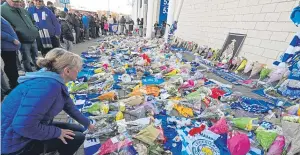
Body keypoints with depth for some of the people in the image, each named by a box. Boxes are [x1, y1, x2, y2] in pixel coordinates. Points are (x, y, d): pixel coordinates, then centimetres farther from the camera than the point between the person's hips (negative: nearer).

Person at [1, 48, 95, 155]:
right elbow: (24, 126, -34)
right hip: (14, 142, -9)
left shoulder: (57, 82, -2)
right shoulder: (48, 85, -34)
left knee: (78, 130, 9)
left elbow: (70, 107, 9)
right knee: (77, 137, -9)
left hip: (30, 127, 9)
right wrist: (57, 132, -19)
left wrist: (87, 124, 19)